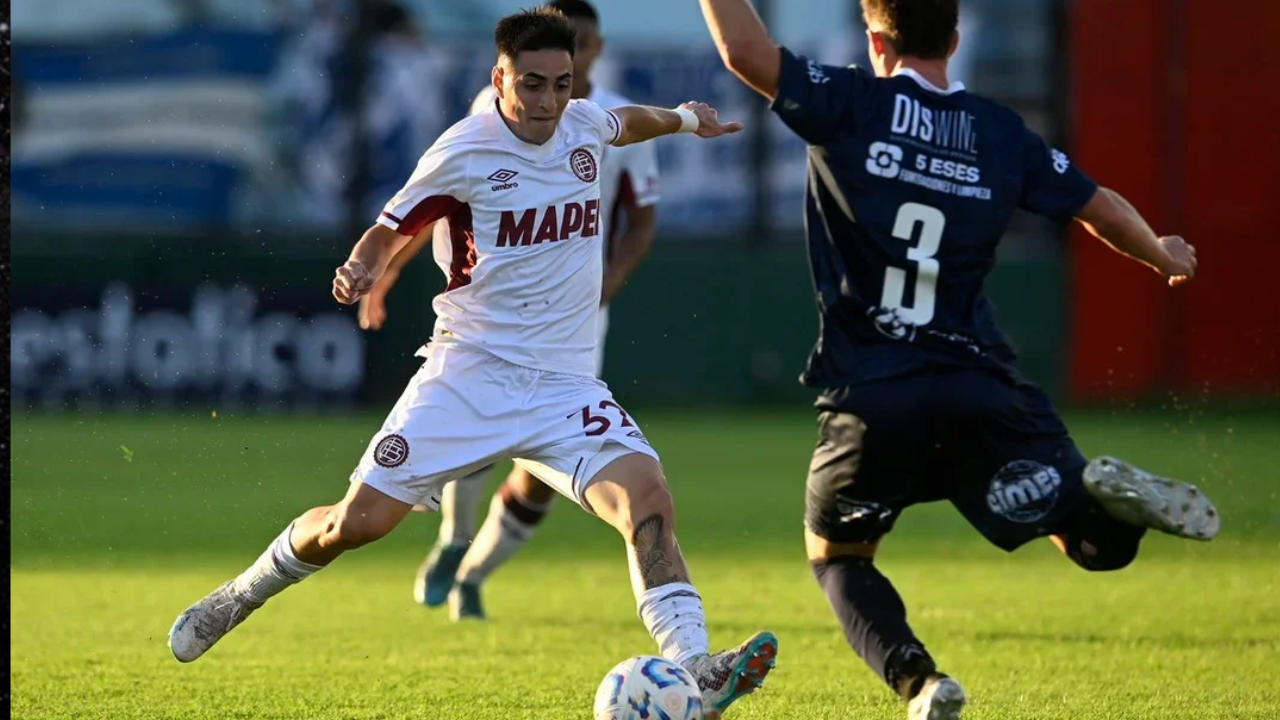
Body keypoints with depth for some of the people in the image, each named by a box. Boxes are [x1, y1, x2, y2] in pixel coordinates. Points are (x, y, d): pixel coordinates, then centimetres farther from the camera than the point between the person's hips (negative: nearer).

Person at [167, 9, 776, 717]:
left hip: (565, 381, 3)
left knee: (647, 495, -22)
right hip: (470, 371, -3)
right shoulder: (466, 149, -9)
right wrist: (360, 270, -16)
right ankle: (240, 595, 22)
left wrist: (683, 119, 31)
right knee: (359, 520, -7)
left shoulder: (584, 124, 5)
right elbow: (394, 225, 1)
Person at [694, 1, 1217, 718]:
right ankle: (1106, 491, -29)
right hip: (980, 384, 2)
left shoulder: (850, 104, -1)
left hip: (871, 396, -2)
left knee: (837, 553, 20)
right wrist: (1166, 257, 38)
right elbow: (1102, 209, 19)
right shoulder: (1004, 133, 11)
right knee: (1100, 541, 8)